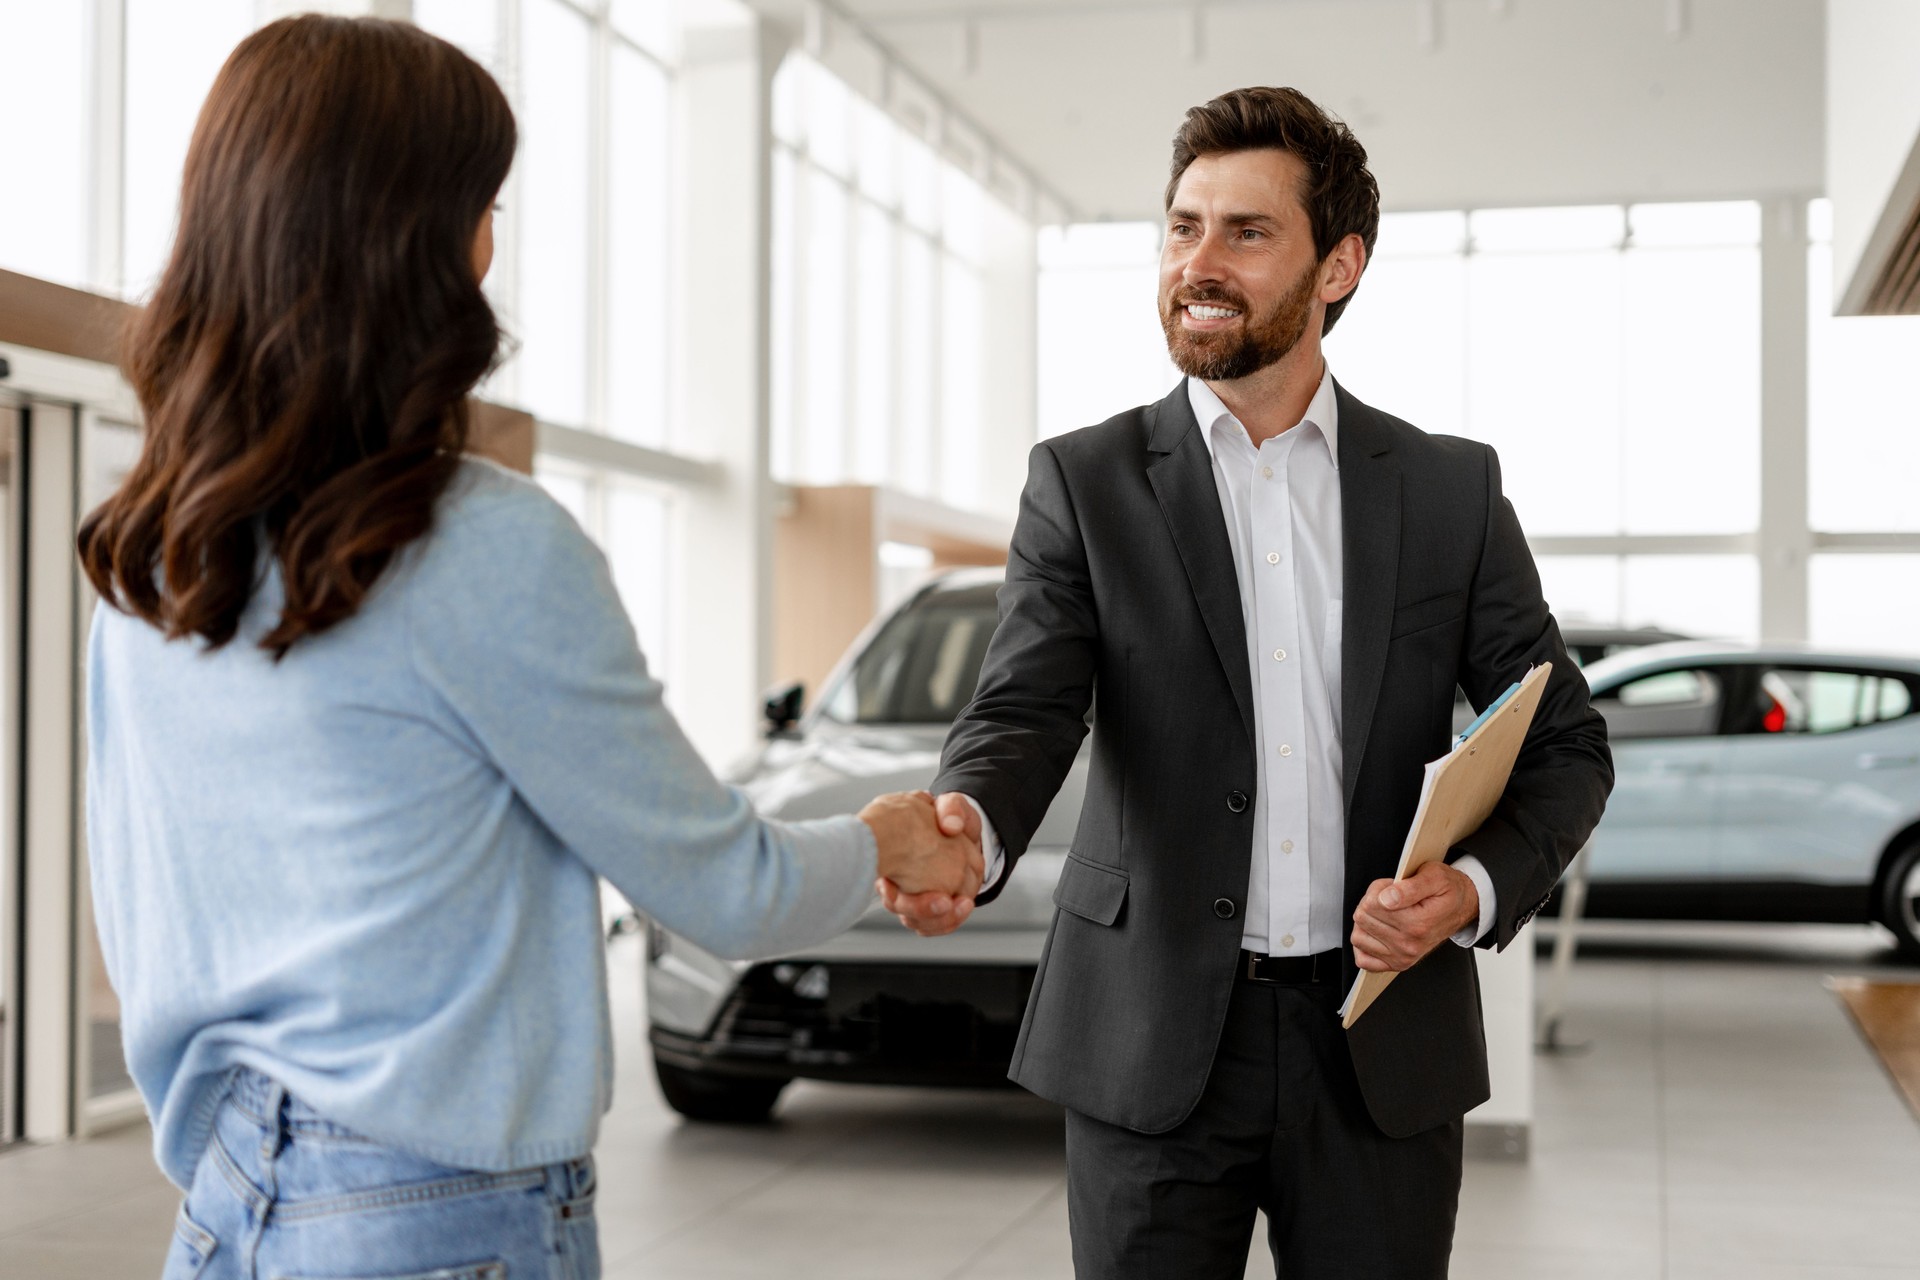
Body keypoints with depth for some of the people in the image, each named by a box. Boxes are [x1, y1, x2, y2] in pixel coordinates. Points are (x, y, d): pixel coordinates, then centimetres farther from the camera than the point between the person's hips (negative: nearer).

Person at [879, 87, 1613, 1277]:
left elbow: (1564, 742, 7)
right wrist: (969, 826, -33)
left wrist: (1478, 886, -13)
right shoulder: (1085, 482, 2)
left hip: (1382, 1046, 1)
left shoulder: (1452, 488, 5)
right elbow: (1025, 708, -10)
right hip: (1155, 1045, -1)